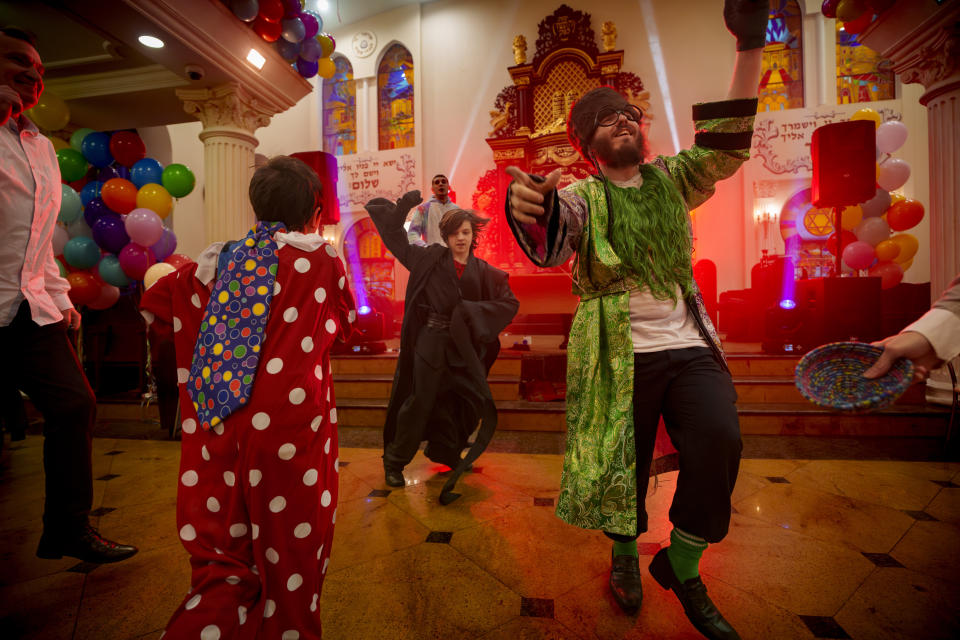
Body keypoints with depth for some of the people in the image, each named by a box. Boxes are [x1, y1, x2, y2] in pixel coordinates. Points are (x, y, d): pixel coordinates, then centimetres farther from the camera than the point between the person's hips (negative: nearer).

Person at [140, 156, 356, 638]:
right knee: (289, 559, 14)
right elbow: (345, 324, 14)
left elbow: (154, 302, 21)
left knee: (223, 559, 19)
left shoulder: (219, 259, 9)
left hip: (218, 433, 4)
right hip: (291, 428, -4)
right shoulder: (323, 259, -1)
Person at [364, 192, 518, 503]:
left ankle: (445, 451, 39)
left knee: (460, 403, 13)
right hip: (431, 342, -3)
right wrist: (404, 207, -10)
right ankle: (394, 461, 23)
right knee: (419, 402, 3)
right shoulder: (430, 258, 0)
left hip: (464, 346, 3)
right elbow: (395, 240, 3)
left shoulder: (483, 272, 2)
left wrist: (471, 311, -14)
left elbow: (510, 303, -3)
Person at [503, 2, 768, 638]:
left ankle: (682, 567, 12)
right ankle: (625, 554, 37)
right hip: (619, 355, -3)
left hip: (689, 346, 4)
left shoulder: (671, 180, 12)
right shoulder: (584, 196, -2)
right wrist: (534, 210, -46)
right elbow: (554, 237, -23)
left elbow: (725, 147, 0)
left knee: (720, 441, -15)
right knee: (623, 461, 4)